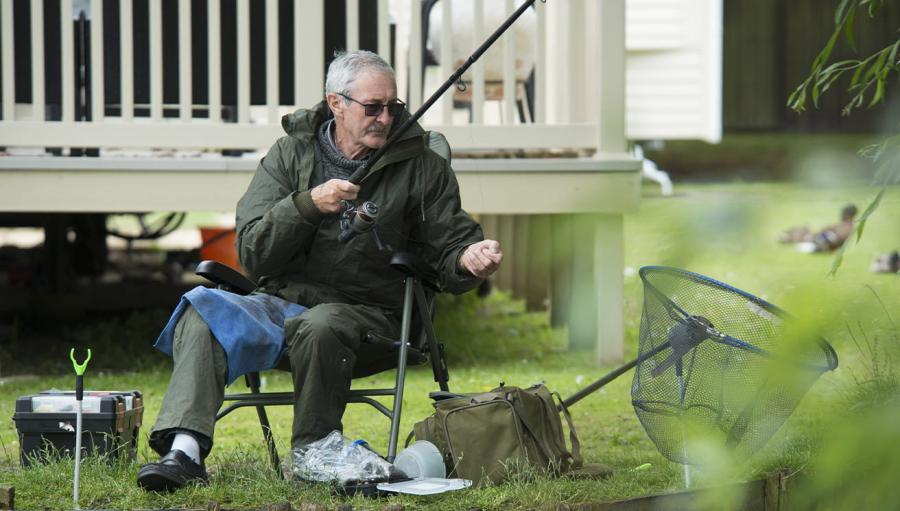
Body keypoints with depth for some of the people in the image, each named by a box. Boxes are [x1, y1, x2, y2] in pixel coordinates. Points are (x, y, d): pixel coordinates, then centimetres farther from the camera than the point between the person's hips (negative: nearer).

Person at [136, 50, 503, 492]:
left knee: (318, 327, -37)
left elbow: (449, 247, 5)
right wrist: (308, 204, -14)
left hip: (367, 315, -3)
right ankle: (185, 449, -34)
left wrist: (469, 259, -20)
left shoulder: (420, 165, 5)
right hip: (281, 302, 3)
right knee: (202, 309, -24)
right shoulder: (291, 153, 9)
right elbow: (252, 253, 1)